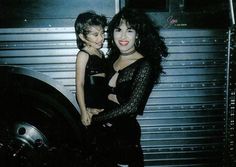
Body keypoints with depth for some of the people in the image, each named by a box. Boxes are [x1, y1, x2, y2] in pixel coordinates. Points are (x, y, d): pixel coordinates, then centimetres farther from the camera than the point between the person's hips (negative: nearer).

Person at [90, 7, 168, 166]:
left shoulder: (144, 65, -16)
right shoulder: (113, 58, 4)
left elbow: (131, 106, -23)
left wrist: (94, 119, -16)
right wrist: (108, 96, -12)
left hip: (126, 131, -6)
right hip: (106, 129, 6)